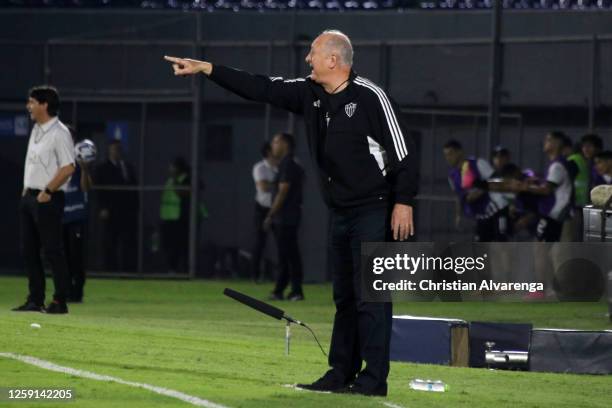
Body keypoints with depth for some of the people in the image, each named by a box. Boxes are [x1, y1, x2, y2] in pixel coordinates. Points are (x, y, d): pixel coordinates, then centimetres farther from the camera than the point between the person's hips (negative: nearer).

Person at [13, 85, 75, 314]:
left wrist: (47, 192, -18)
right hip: (29, 197, 9)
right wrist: (27, 190, 14)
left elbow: (68, 168, -19)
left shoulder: (59, 133, -13)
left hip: (48, 199, -9)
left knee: (53, 250, -8)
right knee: (29, 250, 9)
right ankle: (35, 300, 14)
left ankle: (60, 301, -5)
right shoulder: (36, 130, 15)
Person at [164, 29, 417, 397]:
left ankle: (374, 379, -7)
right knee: (344, 296, 12)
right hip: (341, 214, 8)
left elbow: (404, 151, -15)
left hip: (375, 212, -8)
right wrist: (205, 68, 6)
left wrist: (403, 203, -18)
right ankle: (341, 373, 17)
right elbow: (260, 88, 9)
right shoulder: (309, 94, 7)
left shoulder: (370, 96, -15)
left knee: (370, 296, -9)